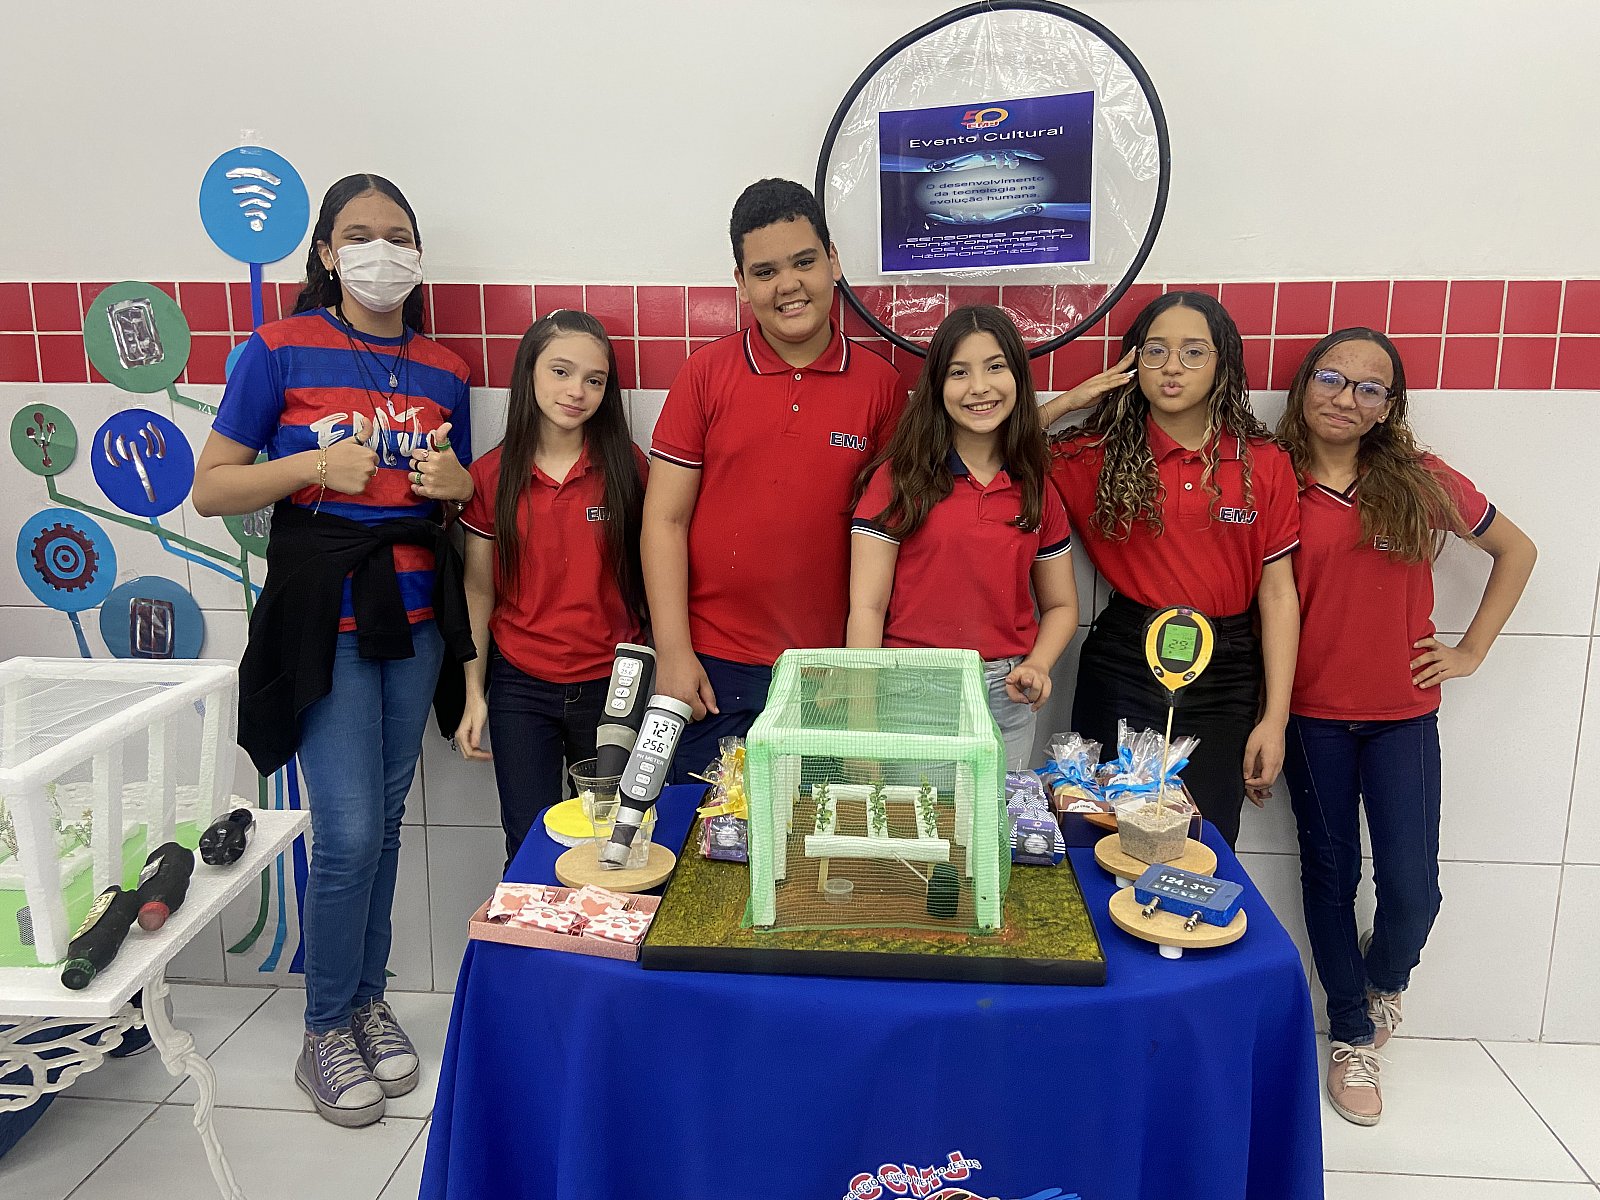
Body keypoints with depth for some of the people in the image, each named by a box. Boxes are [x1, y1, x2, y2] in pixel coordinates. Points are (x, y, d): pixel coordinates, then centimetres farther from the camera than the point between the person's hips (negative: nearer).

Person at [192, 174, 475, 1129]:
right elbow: (211, 489, -3)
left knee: (387, 820, 12)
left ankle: (368, 999, 31)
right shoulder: (281, 352, -4)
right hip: (322, 615, -4)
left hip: (417, 613, 4)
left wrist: (457, 484, -4)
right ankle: (326, 1032, 16)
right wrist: (314, 466, -16)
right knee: (349, 832, -6)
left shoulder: (444, 371, 9)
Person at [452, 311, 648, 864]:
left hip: (610, 686, 0)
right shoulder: (491, 475, 0)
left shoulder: (628, 468, -2)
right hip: (519, 689, 1)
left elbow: (649, 578, 2)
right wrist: (474, 693, 3)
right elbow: (479, 590, 5)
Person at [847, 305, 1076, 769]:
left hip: (1005, 698, 3)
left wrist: (1037, 666, -7)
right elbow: (867, 607, -9)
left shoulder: (1037, 490, 6)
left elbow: (1060, 605, 13)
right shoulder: (898, 478, -5)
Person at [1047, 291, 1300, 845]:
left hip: (1223, 678, 1)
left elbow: (1278, 595, 1)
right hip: (1123, 669, 0)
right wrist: (1063, 404, -7)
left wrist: (1274, 719, -2)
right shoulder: (1098, 455, 0)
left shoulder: (1265, 463, 1)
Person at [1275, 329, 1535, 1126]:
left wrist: (1472, 651, 5)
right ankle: (1352, 1036, 31)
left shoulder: (1421, 484, -1)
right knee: (1330, 874, 11)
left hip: (1403, 712, 1)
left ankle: (1384, 980, 35)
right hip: (1312, 714, 0)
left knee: (1411, 887, -1)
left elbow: (1515, 550, 12)